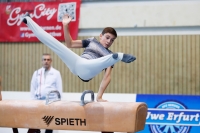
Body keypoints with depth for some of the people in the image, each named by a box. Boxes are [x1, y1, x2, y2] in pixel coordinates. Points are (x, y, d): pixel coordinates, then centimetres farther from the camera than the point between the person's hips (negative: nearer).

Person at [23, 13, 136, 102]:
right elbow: (70, 44, 28)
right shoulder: (92, 41, 25)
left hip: (88, 70, -4)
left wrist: (99, 97, -9)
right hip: (76, 63, 4)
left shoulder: (110, 55, 15)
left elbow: (107, 77, 5)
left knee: (111, 59, -32)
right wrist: (65, 26, 15)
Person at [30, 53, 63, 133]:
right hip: (38, 100, 2)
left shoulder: (56, 73, 4)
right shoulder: (36, 73, 11)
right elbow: (33, 88, 11)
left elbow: (59, 89, 2)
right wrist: (33, 100, 4)